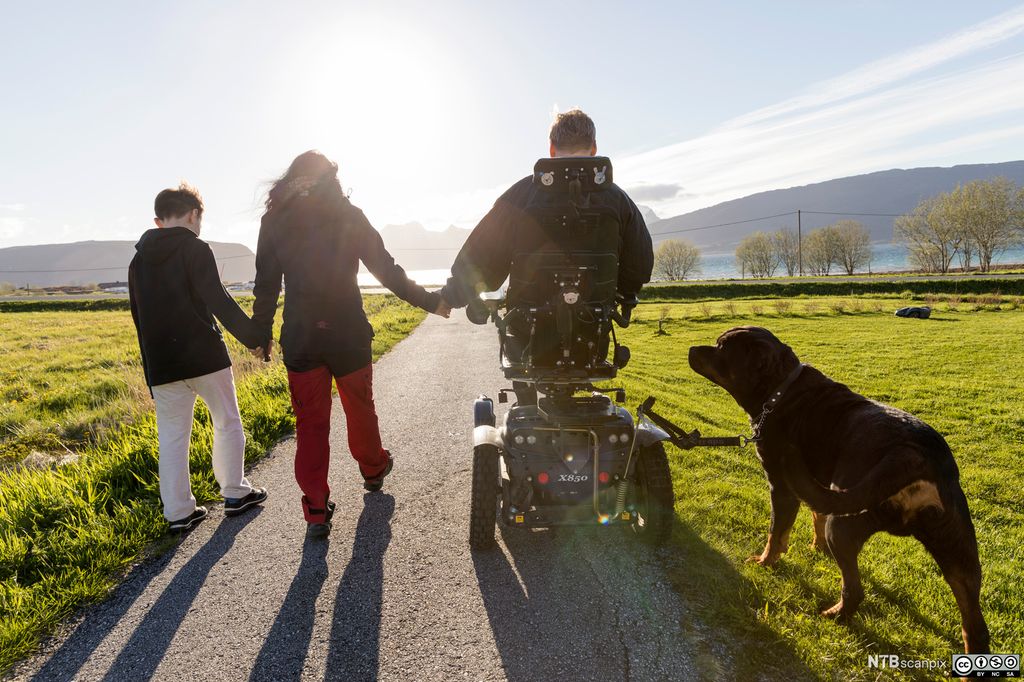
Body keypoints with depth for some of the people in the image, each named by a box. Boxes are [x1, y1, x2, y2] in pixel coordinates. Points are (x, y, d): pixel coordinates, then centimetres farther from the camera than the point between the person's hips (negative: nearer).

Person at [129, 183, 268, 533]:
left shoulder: (139, 259, 13)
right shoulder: (195, 249, -7)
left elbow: (140, 318, 16)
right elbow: (219, 301, -17)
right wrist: (255, 337, -12)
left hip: (161, 365, 5)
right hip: (205, 356, -5)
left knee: (172, 436, 9)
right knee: (227, 423, 11)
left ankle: (178, 512, 13)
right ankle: (235, 493, 18)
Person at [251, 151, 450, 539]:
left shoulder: (275, 222, 2)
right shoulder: (349, 218, -2)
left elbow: (266, 286, 2)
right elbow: (387, 270, -4)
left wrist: (262, 334, 11)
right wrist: (430, 302, 3)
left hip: (300, 340, 1)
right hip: (348, 335, 0)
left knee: (310, 423, 7)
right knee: (360, 409, 19)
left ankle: (316, 512, 7)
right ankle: (373, 470, 42)